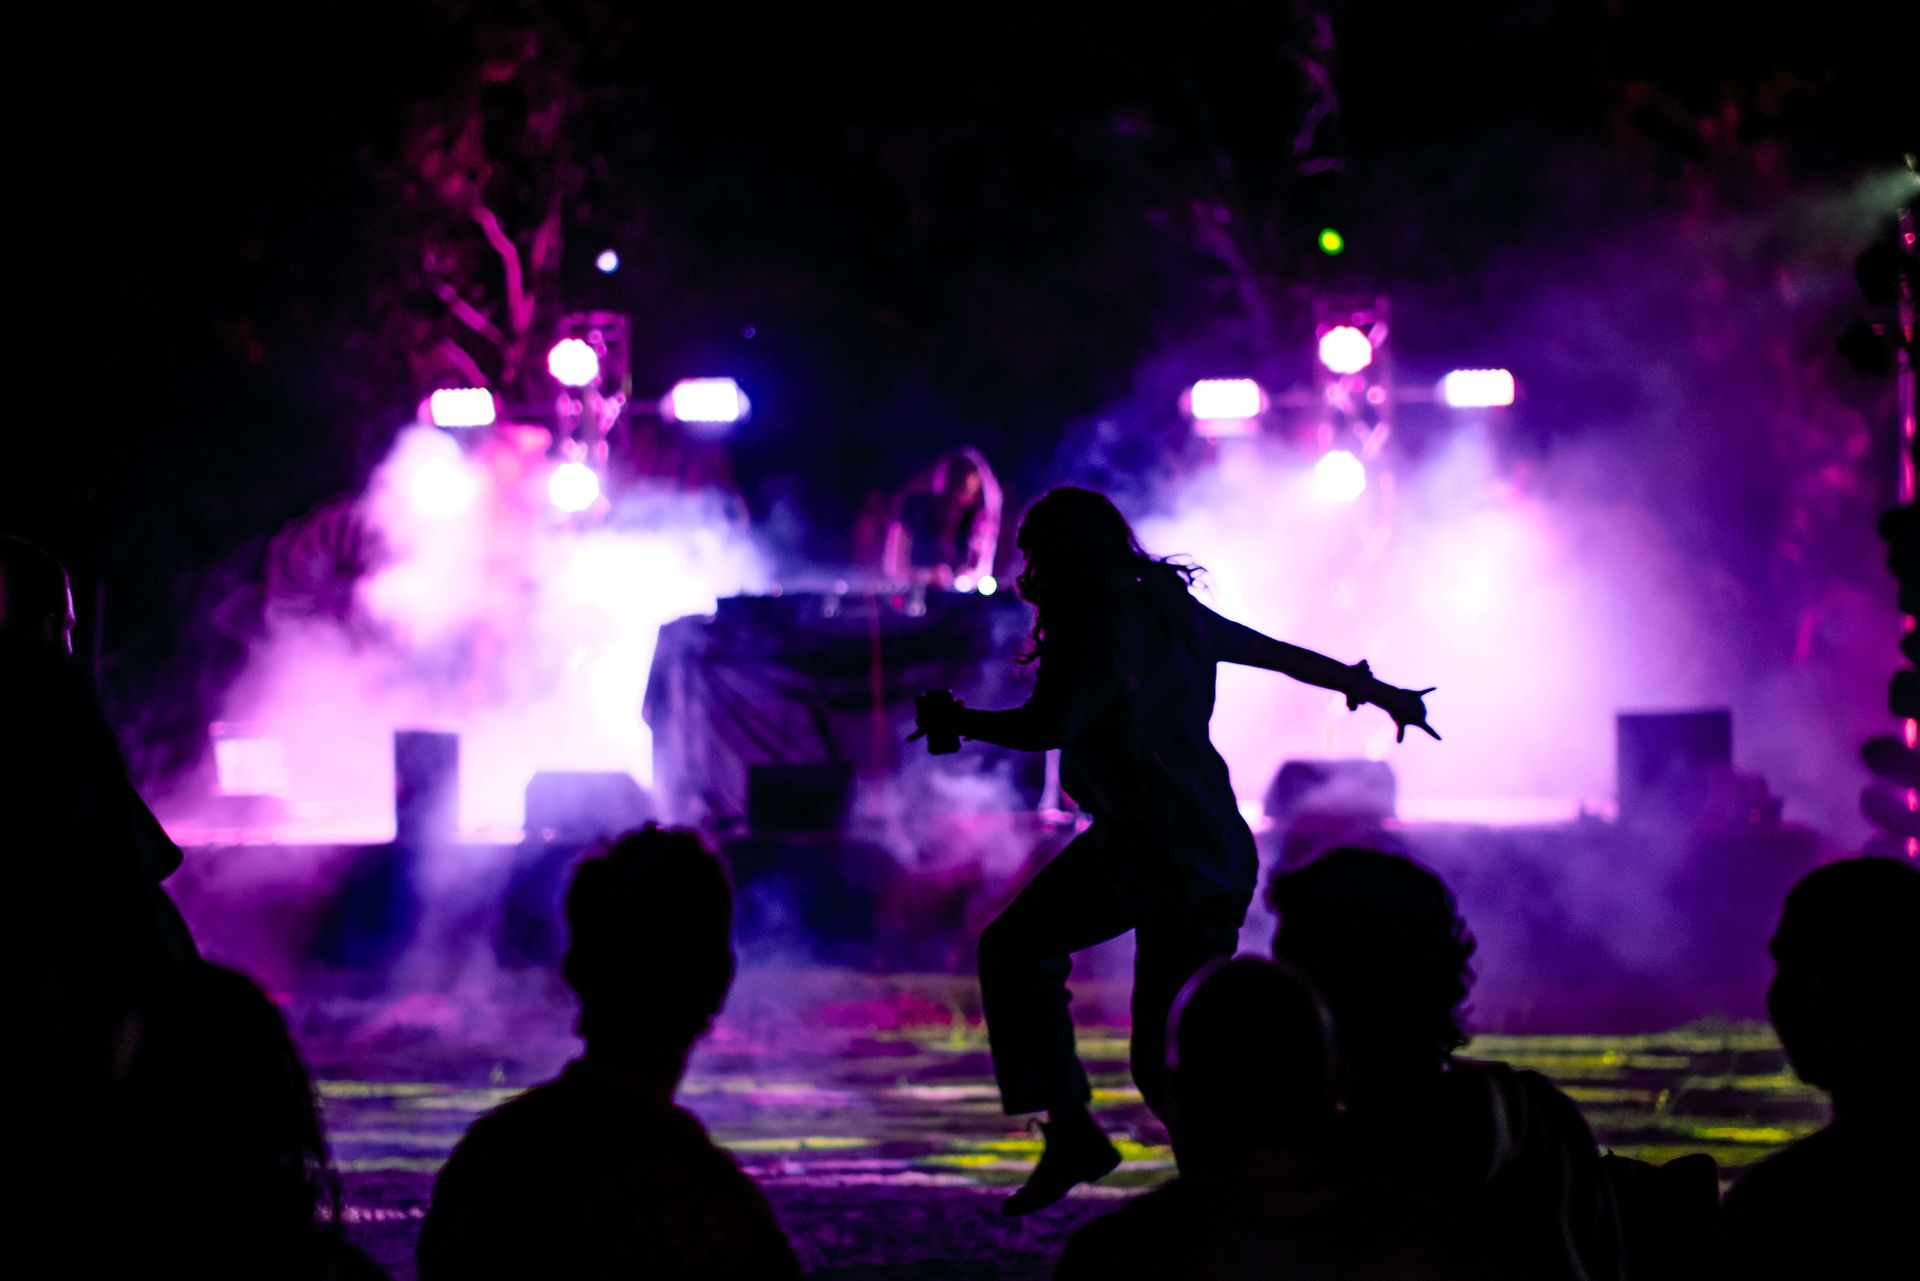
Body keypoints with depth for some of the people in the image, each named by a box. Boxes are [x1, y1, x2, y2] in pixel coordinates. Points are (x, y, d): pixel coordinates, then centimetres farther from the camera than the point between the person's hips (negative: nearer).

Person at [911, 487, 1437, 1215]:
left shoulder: (1103, 635, -21)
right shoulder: (1165, 610, 7)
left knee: (1165, 1061, -7)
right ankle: (1071, 1134, 12)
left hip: (1189, 871, -10)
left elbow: (1047, 725, -34)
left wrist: (960, 723, -16)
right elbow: (1282, 654, 16)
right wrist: (1377, 691, 27)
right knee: (1012, 948, 10)